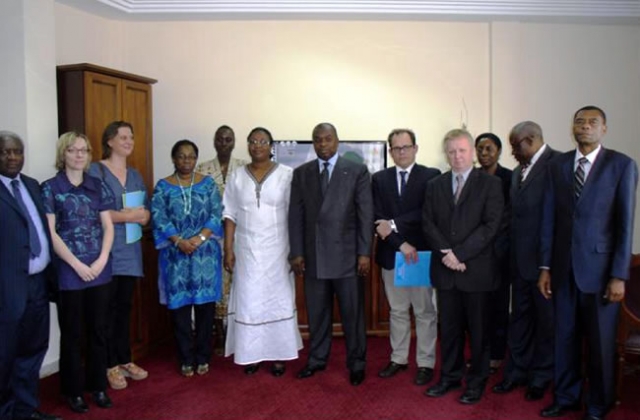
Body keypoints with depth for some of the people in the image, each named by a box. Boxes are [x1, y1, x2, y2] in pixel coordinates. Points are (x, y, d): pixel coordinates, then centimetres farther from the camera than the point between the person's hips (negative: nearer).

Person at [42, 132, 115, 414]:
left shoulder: (98, 186, 7)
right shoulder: (50, 188, -3)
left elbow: (108, 226, 6)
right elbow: (50, 233, -7)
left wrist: (102, 260, -8)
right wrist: (77, 265, -12)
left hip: (100, 269, 3)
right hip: (68, 271, -3)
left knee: (99, 330, 11)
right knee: (71, 333, 8)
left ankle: (97, 385, 26)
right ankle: (73, 390, 23)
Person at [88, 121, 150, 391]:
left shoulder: (135, 175, 16)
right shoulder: (96, 170, -5)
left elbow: (145, 211, 14)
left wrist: (143, 215, -9)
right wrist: (127, 216, -18)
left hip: (130, 249, 6)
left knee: (124, 306, 12)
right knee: (109, 307, 0)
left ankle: (125, 360, 23)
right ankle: (110, 365, 12)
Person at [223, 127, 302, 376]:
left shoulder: (287, 175, -3)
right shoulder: (237, 177, 4)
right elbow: (230, 215, 3)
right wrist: (228, 249, -3)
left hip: (277, 249, -1)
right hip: (247, 250, 2)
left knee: (278, 299, 5)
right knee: (248, 301, 4)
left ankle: (278, 354, 16)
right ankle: (251, 354, 16)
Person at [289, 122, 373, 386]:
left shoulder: (357, 171, 0)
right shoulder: (301, 173, 8)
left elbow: (366, 215, -3)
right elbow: (295, 215, 6)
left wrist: (364, 253, -8)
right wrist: (296, 252, 1)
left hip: (347, 254, -2)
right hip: (312, 255, 3)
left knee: (352, 313, 6)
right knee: (316, 312, 12)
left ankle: (356, 364, 22)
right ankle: (317, 359, 29)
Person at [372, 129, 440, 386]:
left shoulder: (431, 176, -2)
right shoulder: (380, 179, 6)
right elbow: (378, 218, -3)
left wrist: (394, 224, -18)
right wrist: (400, 243, -14)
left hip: (421, 253, -3)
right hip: (390, 254, 3)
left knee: (425, 312, 6)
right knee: (397, 311, 14)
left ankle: (426, 363, 18)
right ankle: (398, 359, 27)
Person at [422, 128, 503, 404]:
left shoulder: (490, 183, -2)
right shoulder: (435, 185, 10)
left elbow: (491, 225, -10)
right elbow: (428, 224, 4)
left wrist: (460, 254, -15)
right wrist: (446, 253, -11)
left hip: (476, 269, -3)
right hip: (445, 269, 3)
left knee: (478, 328, 8)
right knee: (449, 327, 12)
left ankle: (477, 381, 23)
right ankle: (450, 376, 26)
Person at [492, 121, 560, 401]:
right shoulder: (519, 171, 13)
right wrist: (510, 254, 8)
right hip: (520, 259, 7)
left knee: (545, 319, 9)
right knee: (520, 317, 15)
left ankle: (541, 376, 25)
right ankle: (517, 371, 28)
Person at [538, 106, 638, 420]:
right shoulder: (557, 166, 7)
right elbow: (549, 219, 6)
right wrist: (545, 267, 4)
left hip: (599, 267, -3)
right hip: (564, 266, 3)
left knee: (600, 340, 8)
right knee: (565, 336, 11)